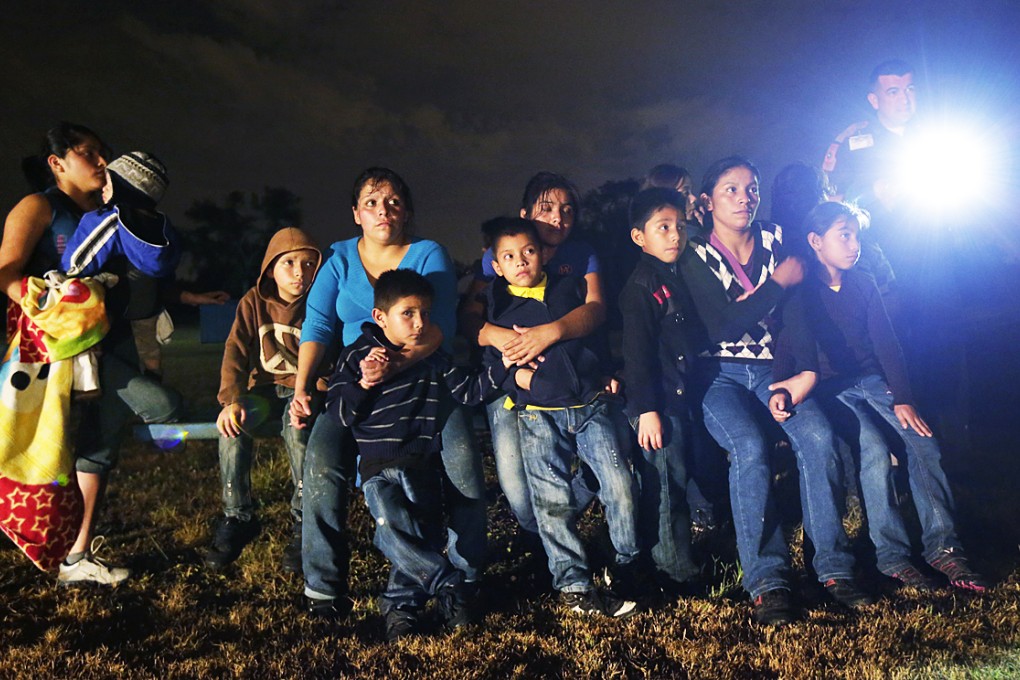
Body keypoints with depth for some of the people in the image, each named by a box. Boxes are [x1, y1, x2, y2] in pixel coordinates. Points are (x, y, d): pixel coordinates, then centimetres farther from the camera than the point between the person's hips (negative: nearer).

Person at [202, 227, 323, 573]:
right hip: (265, 385, 2)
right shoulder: (254, 302, -1)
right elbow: (235, 352, -8)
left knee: (297, 428, -35)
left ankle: (304, 522, -19)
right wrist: (231, 399, -24)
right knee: (233, 426, -28)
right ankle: (237, 518, -13)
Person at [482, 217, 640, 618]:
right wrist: (514, 375, -10)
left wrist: (611, 373, 11)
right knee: (552, 499, -7)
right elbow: (486, 358, 6)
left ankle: (629, 565, 12)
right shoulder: (497, 305, 9)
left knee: (620, 484, -8)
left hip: (589, 405, 1)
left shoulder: (570, 288, 14)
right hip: (539, 415, -1)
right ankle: (573, 585, 2)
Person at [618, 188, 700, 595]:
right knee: (665, 486, -2)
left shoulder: (679, 278, 13)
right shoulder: (641, 285, -12)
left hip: (685, 395, 8)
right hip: (658, 402, -8)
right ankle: (672, 573, 8)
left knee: (688, 477, 15)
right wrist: (646, 409, -19)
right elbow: (637, 351, -16)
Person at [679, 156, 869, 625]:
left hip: (773, 366, 3)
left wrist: (808, 371, -7)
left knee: (818, 436, -25)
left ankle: (833, 566, -17)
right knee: (750, 448, -30)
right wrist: (779, 282, -12)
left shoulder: (776, 242, 10)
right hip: (720, 373, -3)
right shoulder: (696, 258, -1)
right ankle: (765, 580, -24)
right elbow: (724, 327, -14)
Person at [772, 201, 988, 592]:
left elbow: (886, 343, 5)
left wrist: (903, 399, -6)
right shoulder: (800, 292, -4)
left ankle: (942, 546, -13)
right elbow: (787, 350, -10)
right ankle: (892, 557, -21)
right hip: (828, 389, -5)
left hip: (871, 380, 5)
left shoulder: (863, 285, 10)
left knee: (923, 443, -18)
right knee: (874, 450, -28)